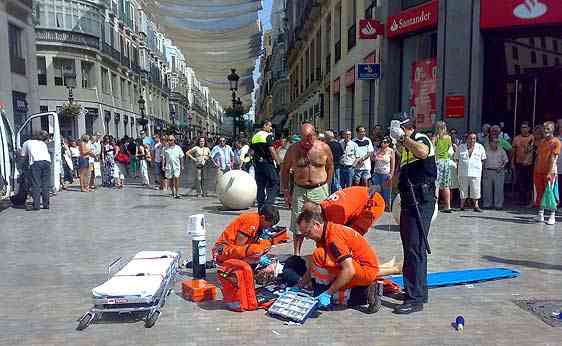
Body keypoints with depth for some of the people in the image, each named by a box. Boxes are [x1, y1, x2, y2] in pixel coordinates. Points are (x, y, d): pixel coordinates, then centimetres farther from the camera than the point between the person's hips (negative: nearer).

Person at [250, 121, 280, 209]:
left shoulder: (254, 136, 14)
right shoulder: (268, 135, -8)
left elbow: (252, 151, 13)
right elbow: (271, 150, -16)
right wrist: (278, 161, -12)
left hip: (257, 163, 7)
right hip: (267, 163, -7)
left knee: (260, 185, 11)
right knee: (274, 183, -1)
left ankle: (260, 207, 13)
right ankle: (268, 203, -14)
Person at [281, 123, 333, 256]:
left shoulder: (324, 148, -2)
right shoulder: (293, 149, -2)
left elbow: (330, 167, 13)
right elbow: (285, 170, 7)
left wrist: (326, 186, 11)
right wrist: (285, 191, 4)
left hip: (320, 190, 0)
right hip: (299, 190, 0)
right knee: (298, 224, 3)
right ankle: (296, 253, 16)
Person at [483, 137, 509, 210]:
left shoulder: (501, 151, 6)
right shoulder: (486, 150, 6)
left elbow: (506, 160, 9)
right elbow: (483, 161, 11)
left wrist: (501, 166, -7)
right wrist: (485, 169, 0)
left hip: (499, 172, 0)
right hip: (488, 171, 1)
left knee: (499, 189, -4)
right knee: (487, 189, 2)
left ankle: (498, 205, 2)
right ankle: (487, 204, 11)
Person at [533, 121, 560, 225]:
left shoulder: (556, 142, -5)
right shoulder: (542, 142, 13)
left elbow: (553, 158, -12)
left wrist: (550, 172, -17)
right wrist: (535, 171, 9)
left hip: (550, 172, -6)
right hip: (539, 172, 6)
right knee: (540, 193, 8)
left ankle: (552, 216, 2)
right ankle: (540, 215, 15)